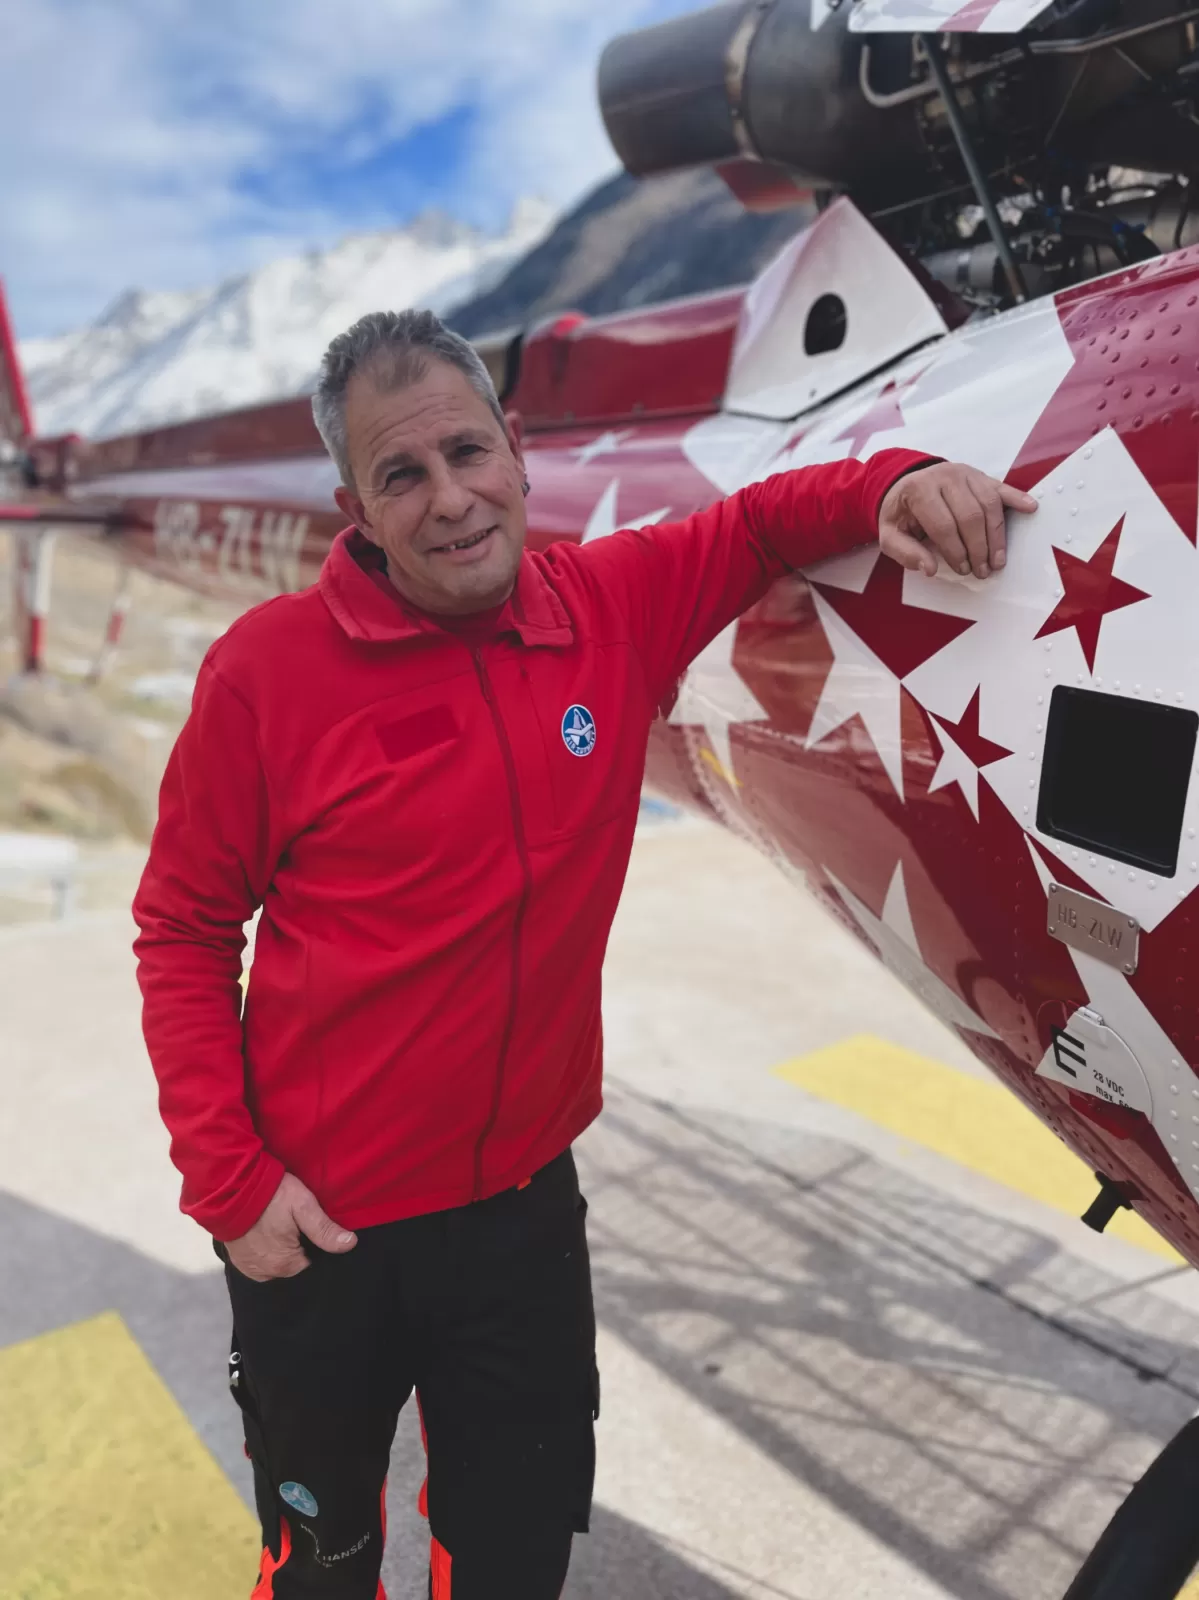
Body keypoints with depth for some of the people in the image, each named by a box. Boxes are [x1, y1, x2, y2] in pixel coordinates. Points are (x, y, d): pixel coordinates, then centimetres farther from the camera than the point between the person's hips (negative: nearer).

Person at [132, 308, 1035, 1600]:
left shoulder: (618, 606, -7)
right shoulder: (268, 668, -15)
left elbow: (762, 521, 9)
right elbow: (184, 934, -7)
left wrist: (895, 484, -11)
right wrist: (227, 1179, -10)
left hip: (526, 1203, 2)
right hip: (322, 1225, -1)